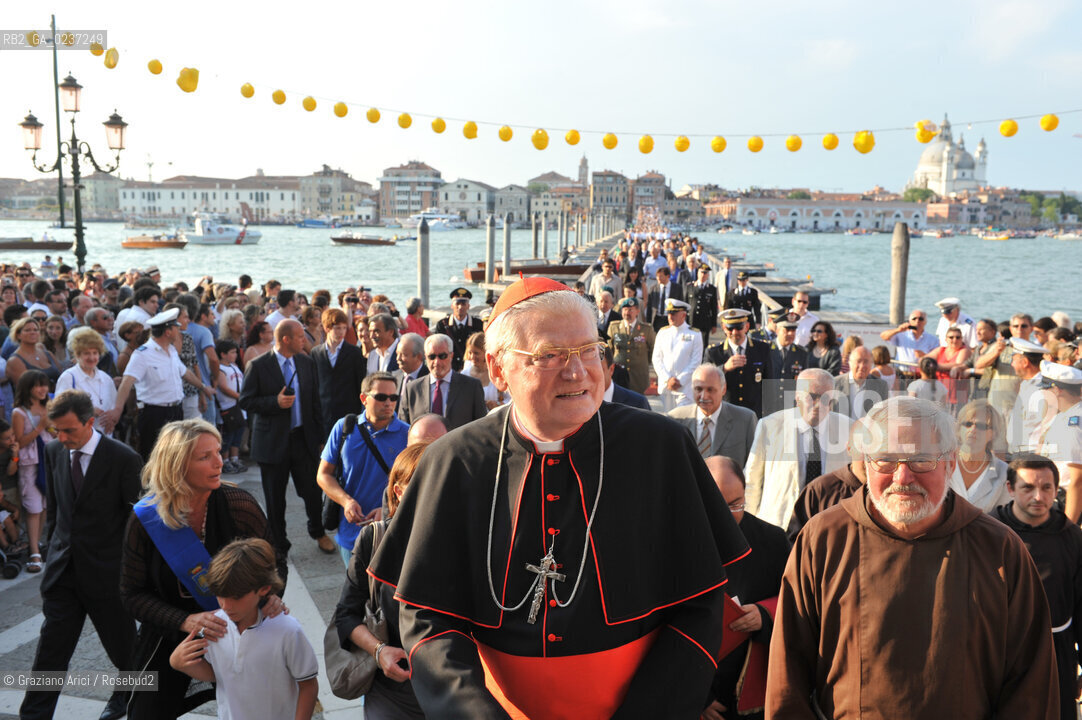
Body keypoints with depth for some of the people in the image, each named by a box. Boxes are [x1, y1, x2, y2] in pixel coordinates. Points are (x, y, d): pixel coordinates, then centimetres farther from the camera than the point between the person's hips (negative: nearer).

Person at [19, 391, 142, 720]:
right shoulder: (53, 451, 0)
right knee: (51, 646, 4)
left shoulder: (123, 458, -16)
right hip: (64, 567, 4)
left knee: (121, 642, 14)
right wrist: (54, 544, 12)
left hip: (107, 570, -3)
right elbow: (53, 505, 14)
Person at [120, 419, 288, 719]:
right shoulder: (144, 519, -16)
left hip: (239, 636, 0)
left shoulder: (240, 505, -17)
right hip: (170, 640, 0)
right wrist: (185, 622, -25)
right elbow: (133, 594, -11)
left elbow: (274, 561, -4)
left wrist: (271, 594, -25)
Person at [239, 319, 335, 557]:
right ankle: (279, 545, 26)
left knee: (313, 490, 7)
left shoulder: (306, 363, 5)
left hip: (304, 438, 3)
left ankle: (318, 532, 33)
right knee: (275, 499, 8)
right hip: (273, 442, -3)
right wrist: (275, 402, -20)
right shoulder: (258, 366, -8)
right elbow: (245, 401, -7)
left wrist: (319, 433, 8)